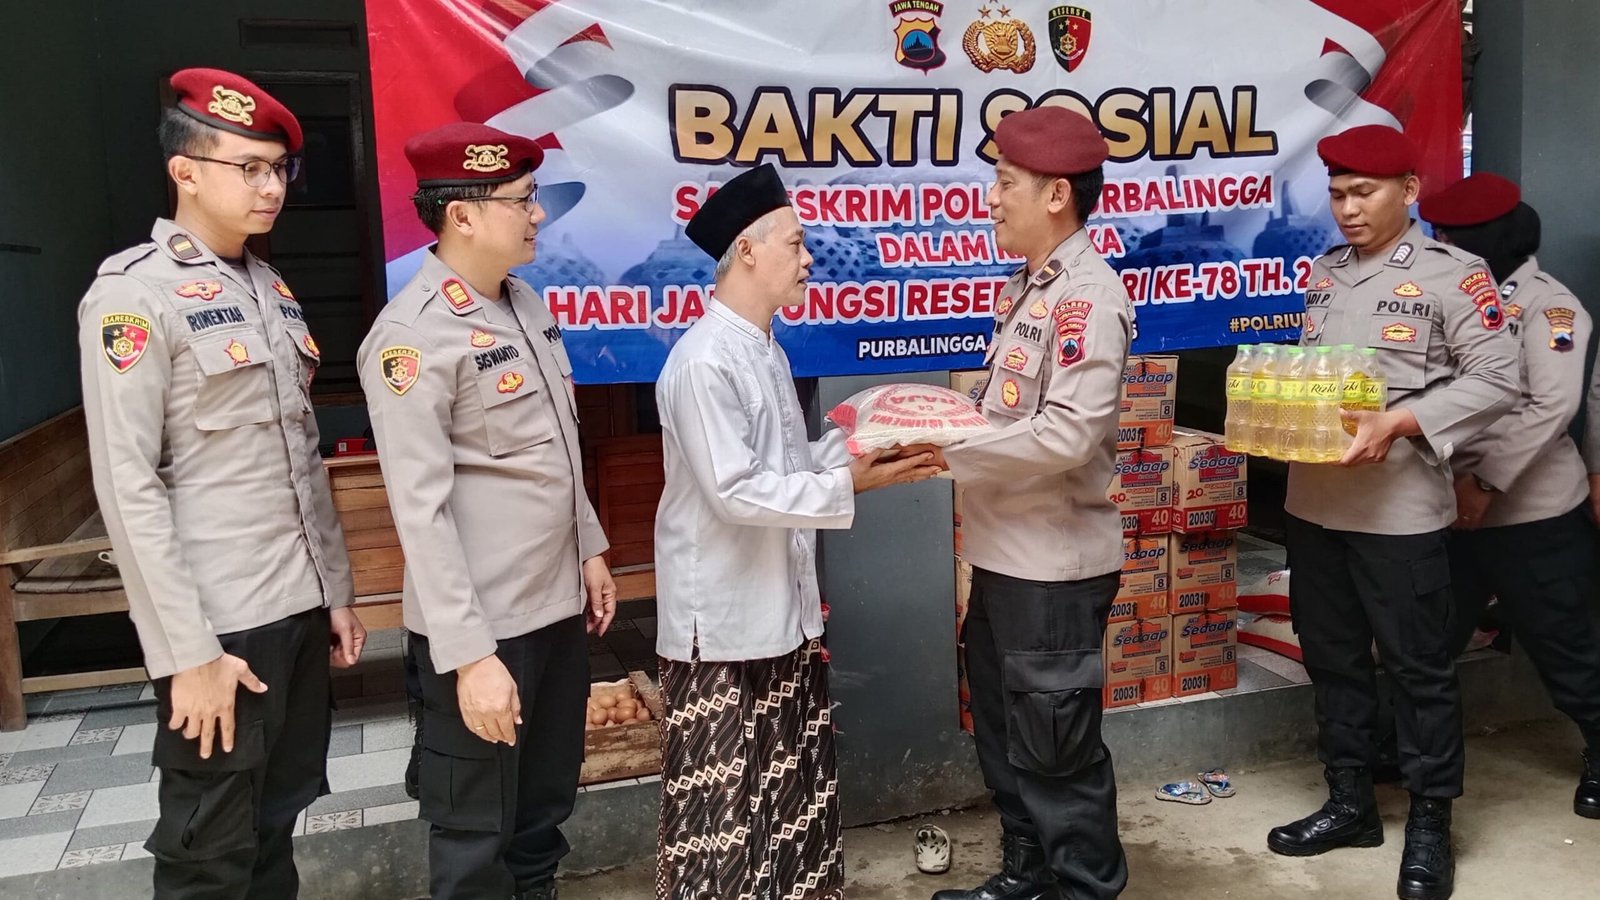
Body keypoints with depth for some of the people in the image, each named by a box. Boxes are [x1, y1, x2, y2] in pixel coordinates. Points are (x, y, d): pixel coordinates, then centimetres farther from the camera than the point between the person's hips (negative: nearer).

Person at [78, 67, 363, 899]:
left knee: (277, 824, 17)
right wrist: (188, 650, -17)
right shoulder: (134, 293, -11)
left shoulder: (272, 290, 11)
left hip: (299, 609, 7)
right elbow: (127, 485, -15)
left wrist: (336, 591, 13)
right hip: (219, 622, -6)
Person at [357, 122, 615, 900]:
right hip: (482, 625, -8)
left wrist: (588, 550, 17)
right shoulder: (413, 335, -18)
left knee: (546, 804, 23)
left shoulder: (525, 301, 8)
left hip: (556, 603, 8)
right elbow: (421, 511, -21)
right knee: (476, 832, 11)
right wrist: (468, 653, -23)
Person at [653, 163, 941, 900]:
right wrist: (849, 485, -23)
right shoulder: (704, 361, -21)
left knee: (793, 783, 21)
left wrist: (859, 446, -2)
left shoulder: (765, 349, 9)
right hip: (723, 619, -9)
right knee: (719, 800, 5)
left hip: (782, 607, 9)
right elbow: (734, 492, -24)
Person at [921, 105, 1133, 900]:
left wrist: (948, 451, -20)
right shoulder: (1025, 289, 11)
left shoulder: (1087, 297, -17)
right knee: (1003, 735, 21)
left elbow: (1067, 435, -25)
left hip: (1055, 565, -9)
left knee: (1056, 747, 6)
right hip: (1002, 554, 9)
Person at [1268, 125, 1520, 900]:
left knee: (1419, 667, 6)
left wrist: (1400, 423, -22)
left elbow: (1496, 379, -11)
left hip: (1400, 508, -6)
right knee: (1332, 658, 15)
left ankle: (1430, 826, 22)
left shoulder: (1453, 273, -6)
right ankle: (1349, 802, 30)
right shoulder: (1324, 272, 12)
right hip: (1313, 501, 6)